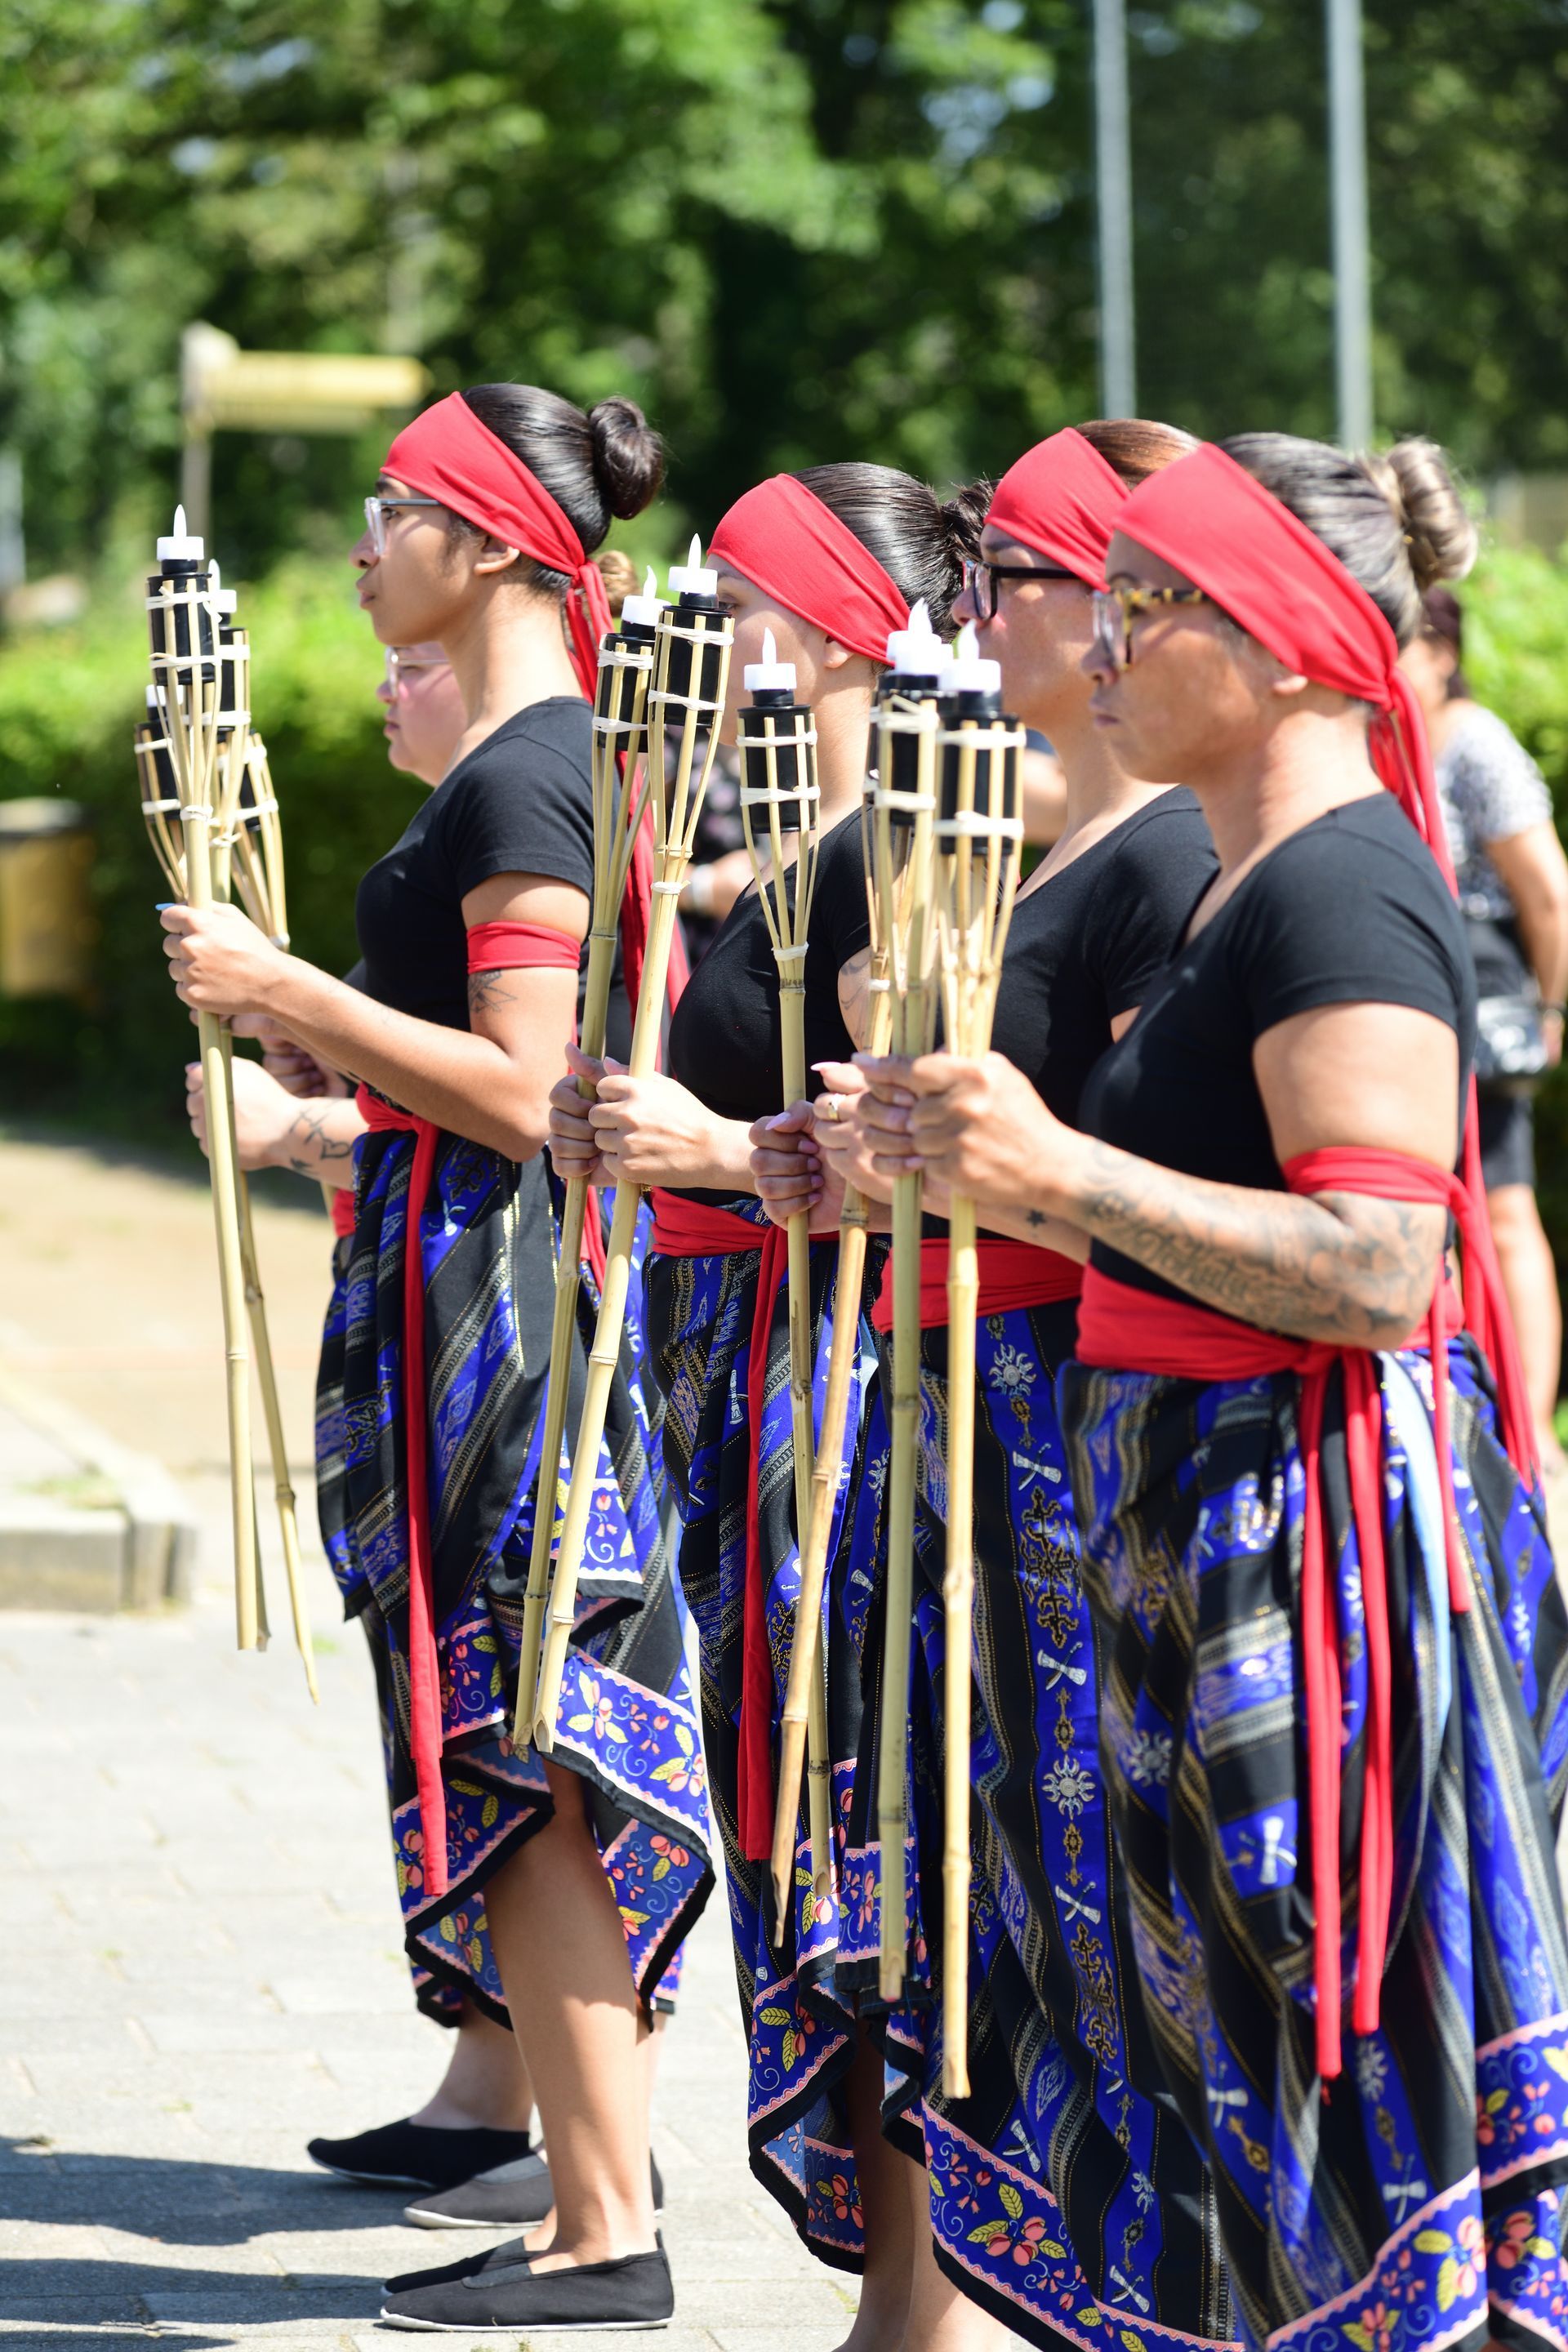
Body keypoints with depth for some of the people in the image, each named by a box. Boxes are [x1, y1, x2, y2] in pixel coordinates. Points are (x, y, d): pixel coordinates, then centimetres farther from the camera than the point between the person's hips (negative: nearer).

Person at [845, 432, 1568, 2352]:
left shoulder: (1340, 890, -17)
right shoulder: (1254, 884, 15)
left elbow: (1377, 1269, -26)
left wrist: (1065, 1169, -28)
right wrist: (977, 1160, 18)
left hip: (1323, 1531, -11)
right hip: (1221, 1523, 11)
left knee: (1342, 2035, -5)